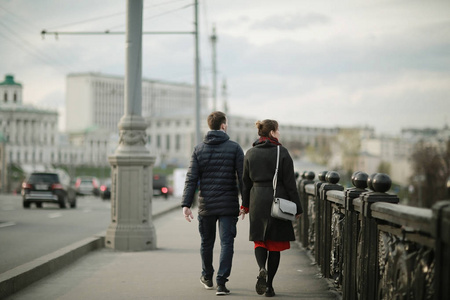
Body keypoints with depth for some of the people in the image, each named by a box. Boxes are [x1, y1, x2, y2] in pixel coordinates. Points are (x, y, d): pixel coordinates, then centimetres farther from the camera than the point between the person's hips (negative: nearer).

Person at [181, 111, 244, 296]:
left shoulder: (199, 149, 2)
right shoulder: (234, 148, -4)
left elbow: (191, 178, -3)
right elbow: (242, 177, -7)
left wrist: (186, 204, -5)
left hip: (206, 205, 3)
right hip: (228, 205, -2)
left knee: (206, 242, 18)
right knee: (226, 243, 0)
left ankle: (207, 277, 34)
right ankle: (221, 283, -8)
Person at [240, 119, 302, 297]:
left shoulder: (250, 154, 4)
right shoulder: (282, 153, -6)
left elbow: (246, 182, 9)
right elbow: (290, 184, -6)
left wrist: (245, 205, 18)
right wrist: (297, 208, -1)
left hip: (257, 201, 3)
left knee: (260, 241, 12)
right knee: (275, 243, 7)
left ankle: (261, 269, -18)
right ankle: (269, 286, 8)